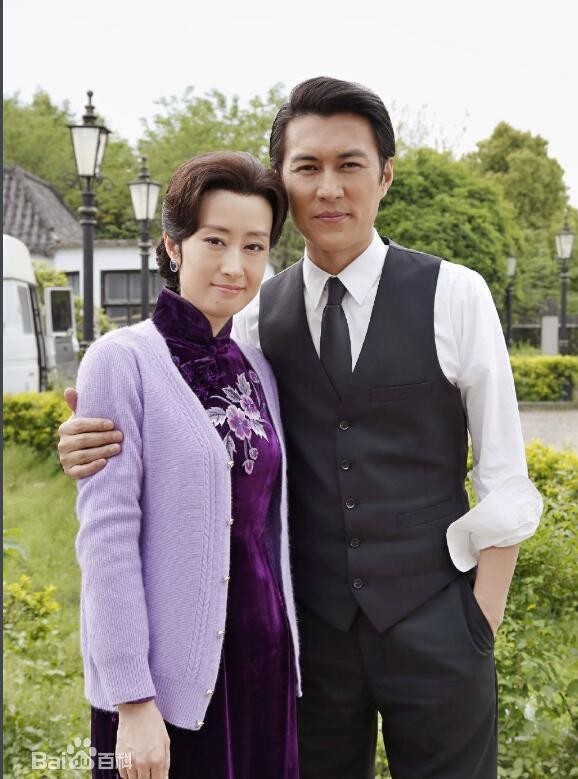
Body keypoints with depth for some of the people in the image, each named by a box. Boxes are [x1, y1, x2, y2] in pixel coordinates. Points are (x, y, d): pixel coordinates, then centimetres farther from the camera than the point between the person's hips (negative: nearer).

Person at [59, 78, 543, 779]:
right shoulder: (262, 314, 2)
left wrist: (483, 624, -7)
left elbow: (503, 478, -4)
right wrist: (97, 440, -15)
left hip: (433, 626, -2)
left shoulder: (454, 297, -6)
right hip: (313, 629, 2)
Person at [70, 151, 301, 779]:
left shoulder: (257, 367, 6)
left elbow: (269, 521, 11)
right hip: (170, 674, -5)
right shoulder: (123, 360, -11)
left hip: (264, 662, 5)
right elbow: (105, 537, -14)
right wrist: (131, 699, -16)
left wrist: (289, 654, 12)